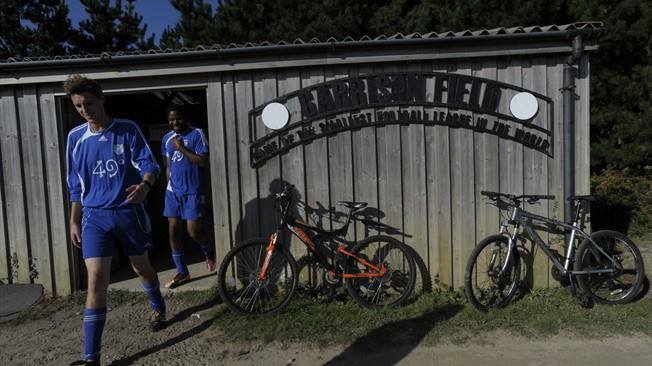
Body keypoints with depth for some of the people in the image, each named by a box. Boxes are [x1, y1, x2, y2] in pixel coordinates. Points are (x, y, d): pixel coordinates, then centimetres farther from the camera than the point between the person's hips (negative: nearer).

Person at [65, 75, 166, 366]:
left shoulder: (127, 130, -4)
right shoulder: (76, 137, 5)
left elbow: (148, 163, -11)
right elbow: (75, 185, 11)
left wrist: (145, 184, -34)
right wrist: (74, 222, 10)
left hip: (129, 212, -1)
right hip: (95, 217, 1)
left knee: (141, 267, 17)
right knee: (96, 282, -8)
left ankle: (158, 307, 46)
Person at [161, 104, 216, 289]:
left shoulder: (196, 134, -7)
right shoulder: (167, 138, 11)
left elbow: (204, 162, -15)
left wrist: (182, 148, -18)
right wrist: (170, 185, 18)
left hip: (192, 191, -5)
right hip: (173, 191, 5)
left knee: (193, 230, -6)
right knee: (173, 230, 4)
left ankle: (209, 252, 27)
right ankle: (181, 272, 16)